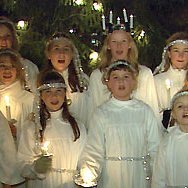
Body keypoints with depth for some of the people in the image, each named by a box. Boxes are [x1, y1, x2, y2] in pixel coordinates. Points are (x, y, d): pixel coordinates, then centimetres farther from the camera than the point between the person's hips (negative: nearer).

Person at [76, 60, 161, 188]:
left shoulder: (145, 111, 2)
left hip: (140, 177, 1)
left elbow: (155, 148, 2)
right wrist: (87, 173, -22)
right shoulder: (101, 113, -2)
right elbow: (93, 150, -7)